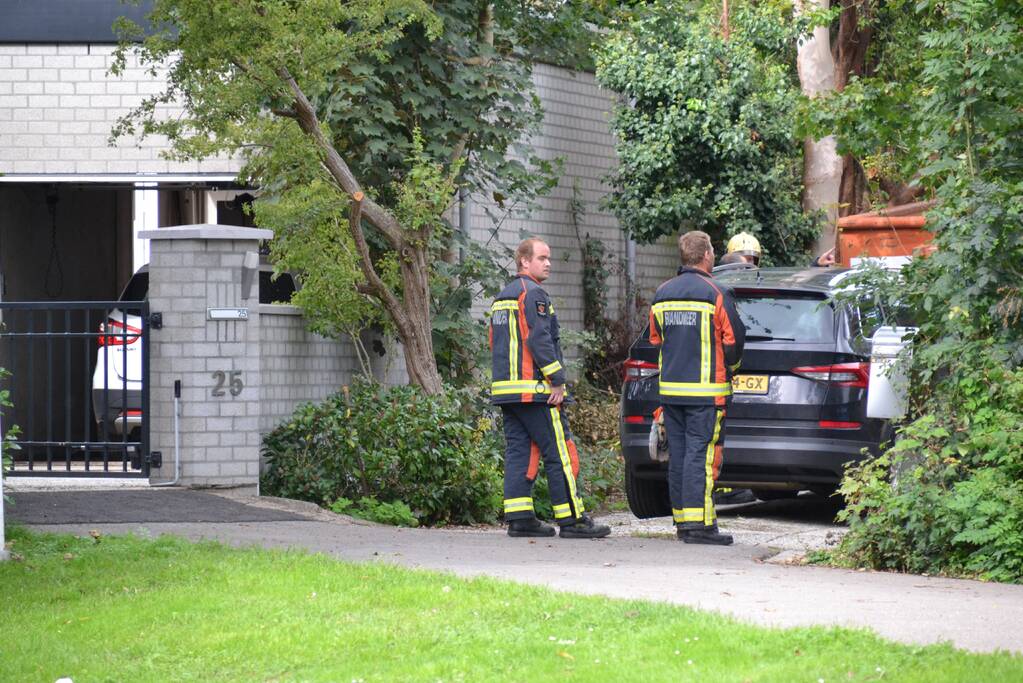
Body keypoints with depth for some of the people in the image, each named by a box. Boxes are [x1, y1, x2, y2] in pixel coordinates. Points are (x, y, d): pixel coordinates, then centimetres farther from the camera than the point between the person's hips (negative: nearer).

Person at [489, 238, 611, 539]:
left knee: (518, 452, 6)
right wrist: (557, 380, -15)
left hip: (505, 388, 9)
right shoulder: (533, 293, -9)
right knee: (559, 453, -6)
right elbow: (540, 339, -18)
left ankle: (519, 517, 1)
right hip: (534, 389, -9)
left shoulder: (502, 297, 21)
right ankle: (572, 520, -6)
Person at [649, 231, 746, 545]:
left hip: (670, 388, 6)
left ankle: (682, 520, 12)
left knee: (678, 454, 9)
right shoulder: (715, 294, -10)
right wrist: (728, 369, 12)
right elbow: (734, 341, -7)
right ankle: (698, 522, -11)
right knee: (701, 454, -7)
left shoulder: (662, 294, 10)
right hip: (706, 390, -6)